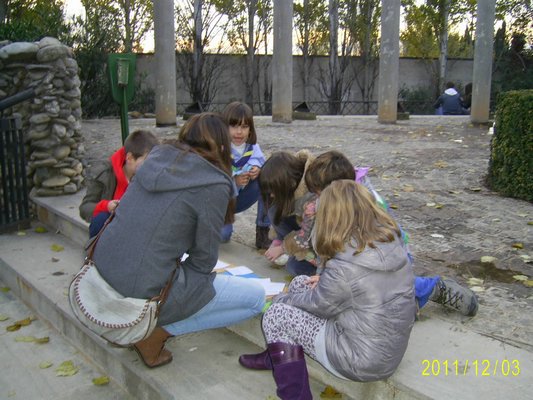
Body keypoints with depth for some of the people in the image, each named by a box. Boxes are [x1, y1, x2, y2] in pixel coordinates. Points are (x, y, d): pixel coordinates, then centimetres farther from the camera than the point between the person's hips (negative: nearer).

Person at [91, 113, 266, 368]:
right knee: (256, 297, 4)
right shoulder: (213, 186, -13)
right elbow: (204, 259, -6)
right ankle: (157, 332, 0)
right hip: (144, 293, -8)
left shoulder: (157, 157, 6)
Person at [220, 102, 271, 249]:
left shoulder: (252, 147, -7)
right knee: (222, 235, -29)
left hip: (240, 197, 4)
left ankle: (263, 232, -14)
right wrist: (233, 182, -43)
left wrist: (258, 170, -35)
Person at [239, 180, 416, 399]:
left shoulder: (344, 266, -29)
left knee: (275, 314, 1)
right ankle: (274, 357, 30)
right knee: (300, 283, 13)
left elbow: (319, 305, -10)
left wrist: (281, 298, 7)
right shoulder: (392, 238, -7)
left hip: (363, 360, -8)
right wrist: (328, 280, 4)